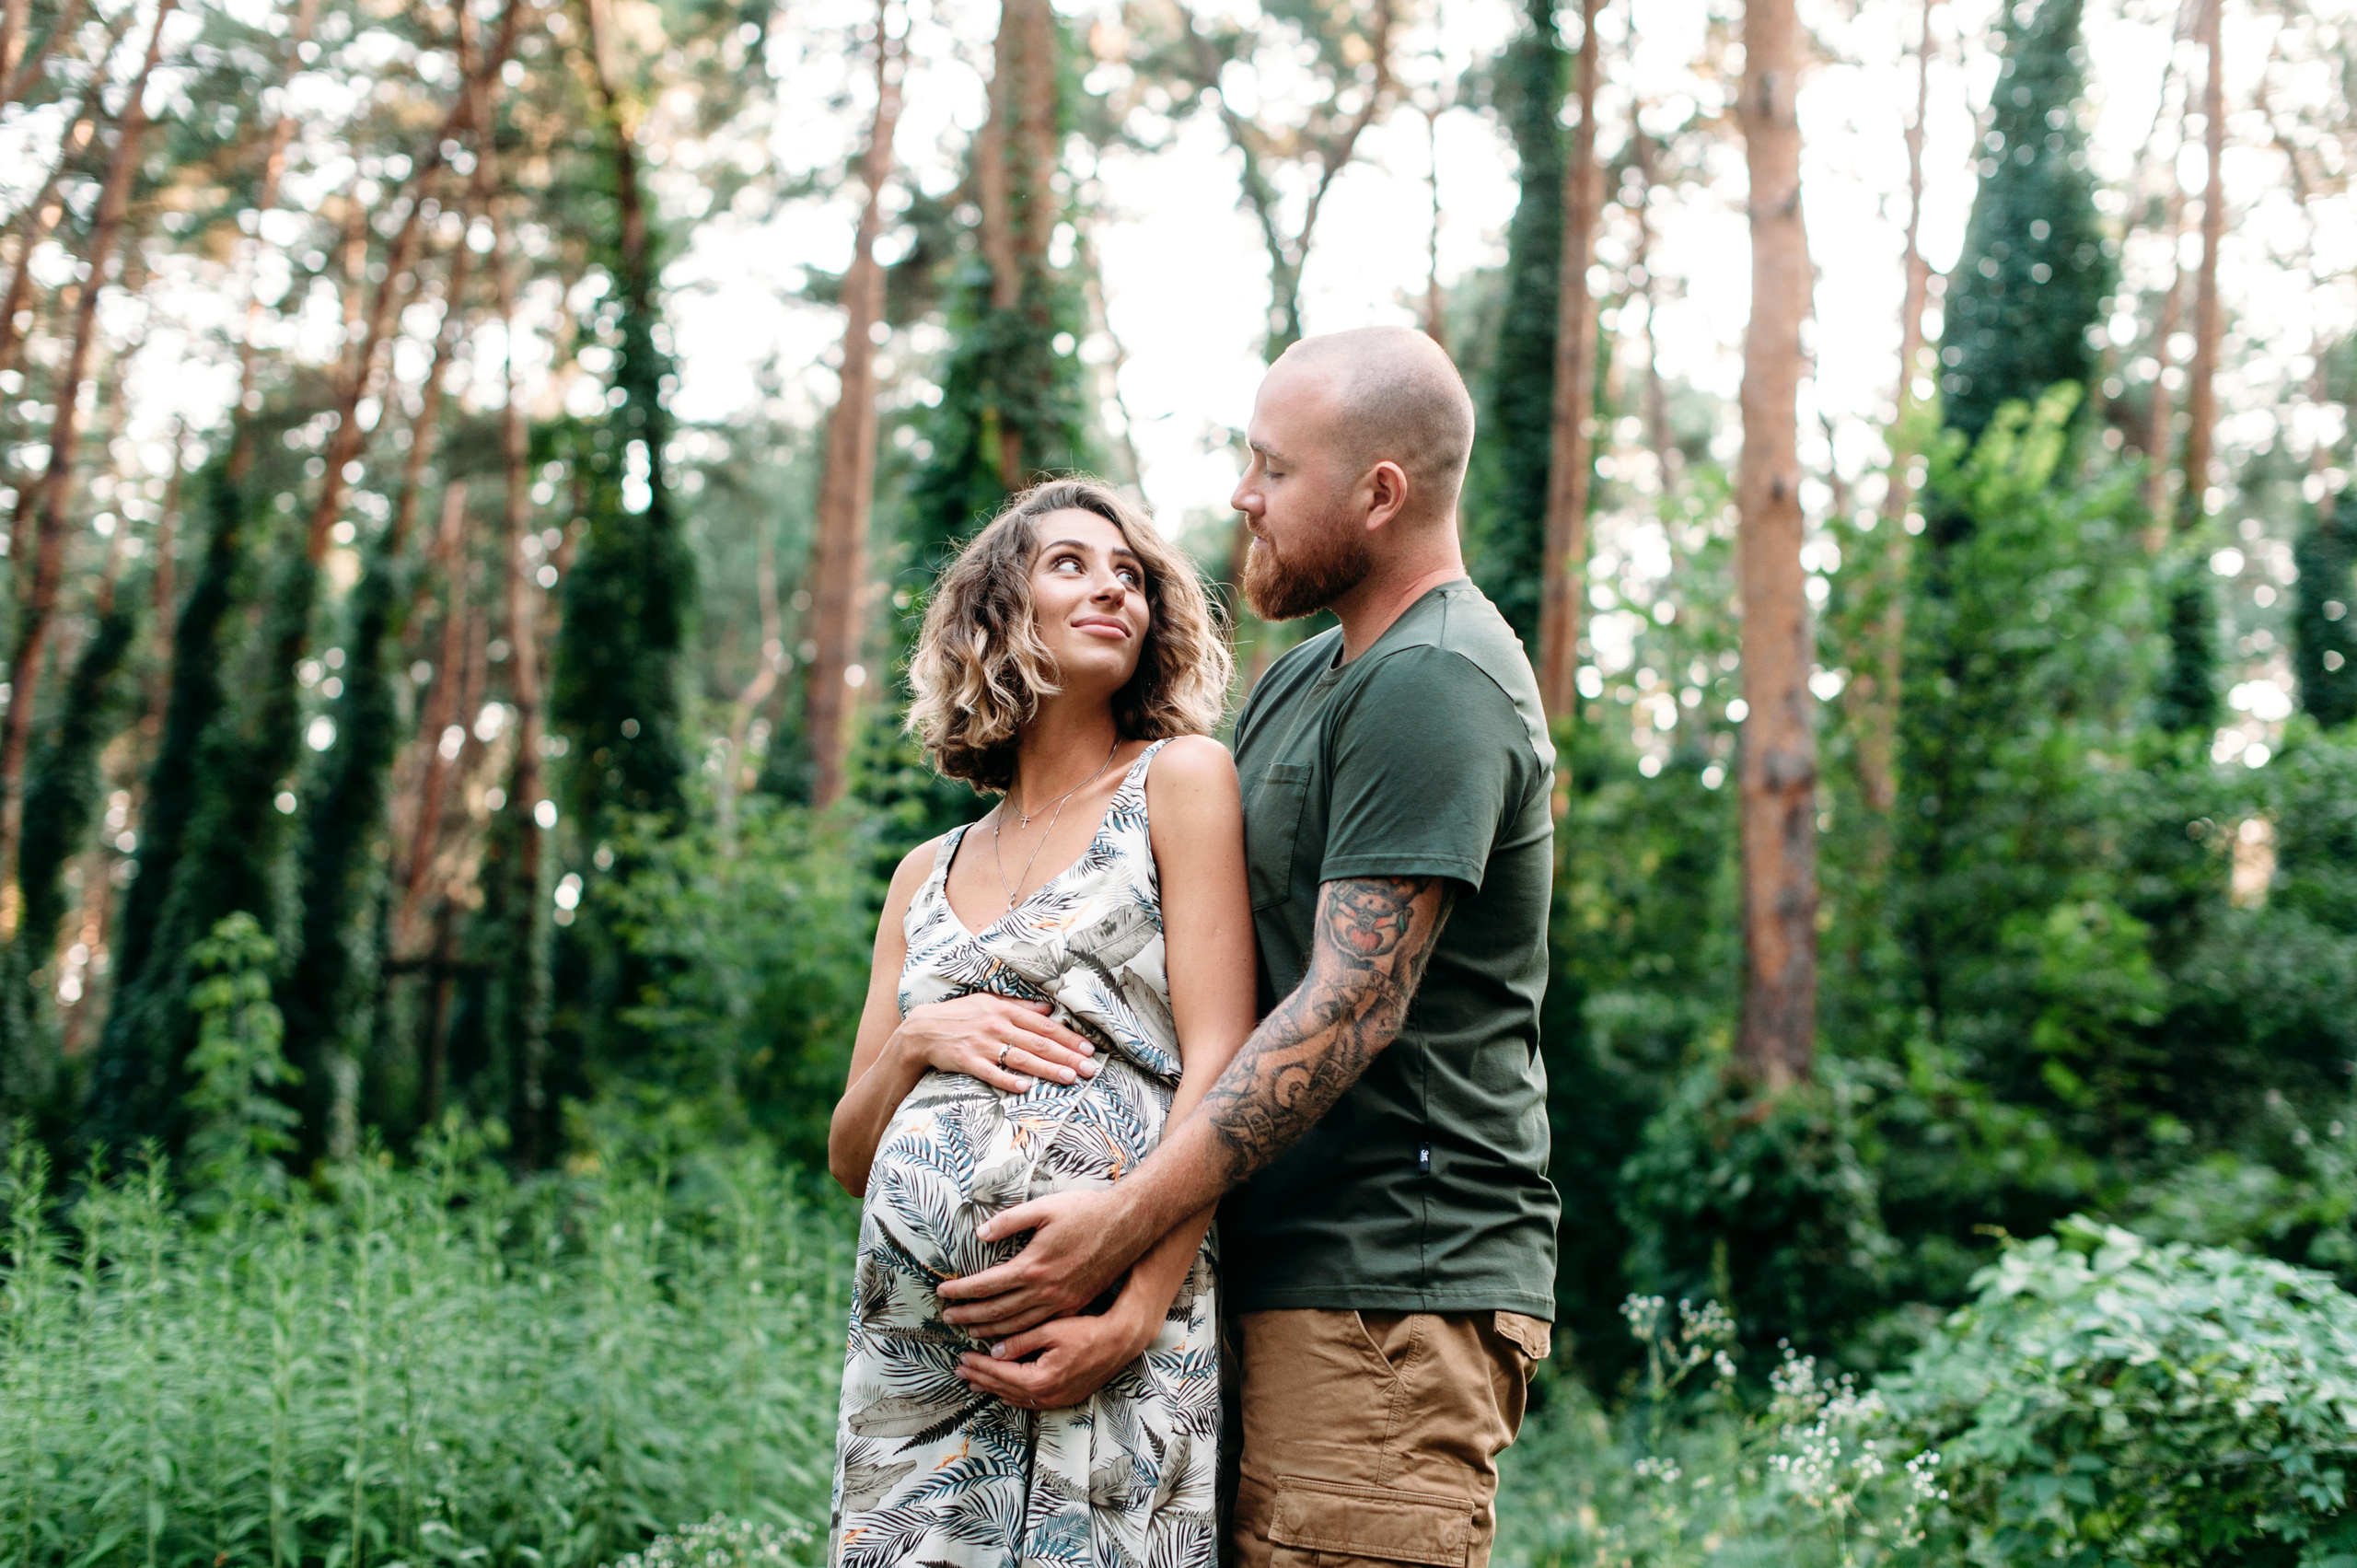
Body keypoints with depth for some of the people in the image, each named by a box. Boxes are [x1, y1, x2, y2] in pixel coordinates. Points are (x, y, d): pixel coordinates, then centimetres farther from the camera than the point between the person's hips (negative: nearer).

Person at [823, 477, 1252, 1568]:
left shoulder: (1179, 781, 6)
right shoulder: (928, 875, 18)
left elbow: (1218, 1061, -5)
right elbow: (850, 1156, 18)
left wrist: (1137, 1313, -15)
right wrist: (919, 1040, -3)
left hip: (1106, 1334, -4)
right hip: (911, 1344, 4)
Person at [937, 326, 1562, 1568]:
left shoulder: (1433, 685, -12)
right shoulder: (1303, 678, 20)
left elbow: (1349, 1008, -19)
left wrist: (1122, 1225, -20)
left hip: (1392, 1282, -9)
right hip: (1284, 1278, 9)